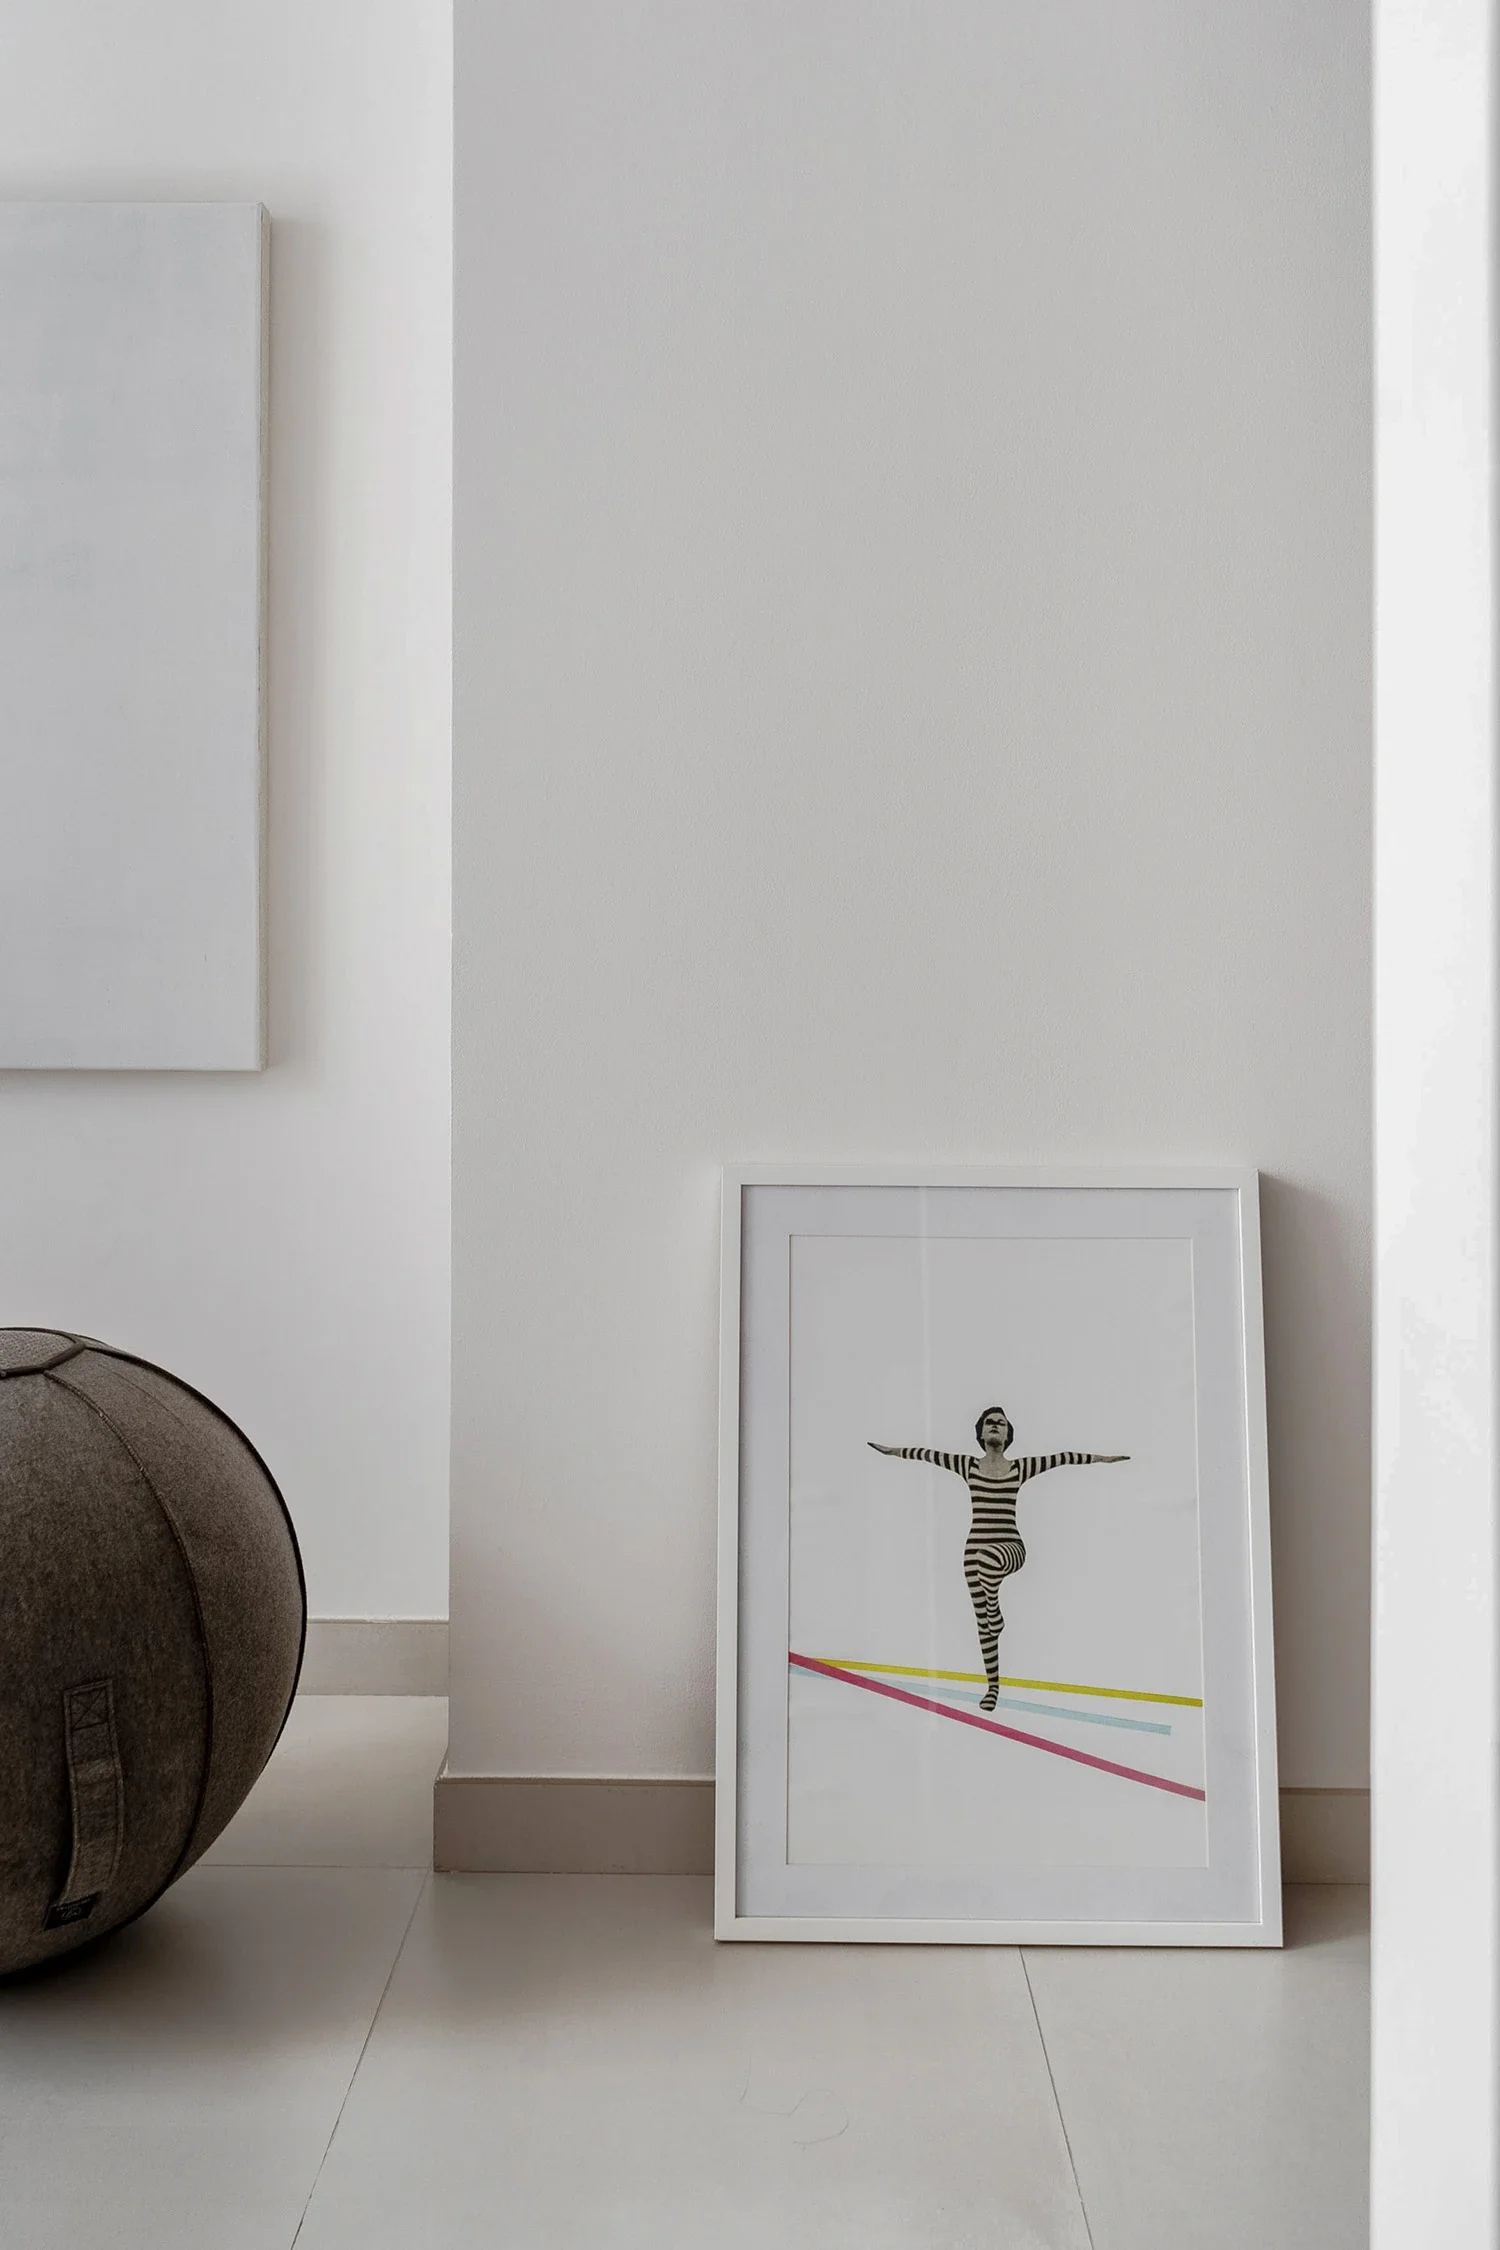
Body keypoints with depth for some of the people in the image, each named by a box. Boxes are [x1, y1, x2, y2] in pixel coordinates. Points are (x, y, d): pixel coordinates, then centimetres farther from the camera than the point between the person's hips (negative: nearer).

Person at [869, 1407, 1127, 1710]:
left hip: (1010, 1548, -2)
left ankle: (995, 1614, -11)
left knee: (989, 1558, -40)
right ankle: (992, 1685, 22)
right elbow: (927, 1454, 11)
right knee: (982, 1623, 6)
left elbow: (1061, 1458, 5)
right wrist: (892, 1450, 15)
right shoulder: (968, 1465, 6)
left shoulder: (1020, 1468, 3)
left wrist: (1102, 1458, 6)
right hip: (975, 1550, 2)